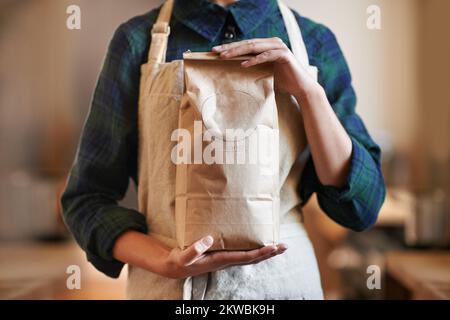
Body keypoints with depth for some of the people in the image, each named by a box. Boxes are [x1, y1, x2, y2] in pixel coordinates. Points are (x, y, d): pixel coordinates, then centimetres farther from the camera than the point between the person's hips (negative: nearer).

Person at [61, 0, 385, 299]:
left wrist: (309, 91, -20)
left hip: (283, 278, 2)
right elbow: (88, 198, -4)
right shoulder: (139, 39, -6)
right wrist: (168, 263, -20)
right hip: (168, 284, -1)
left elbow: (360, 205, -8)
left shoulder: (315, 42, -3)